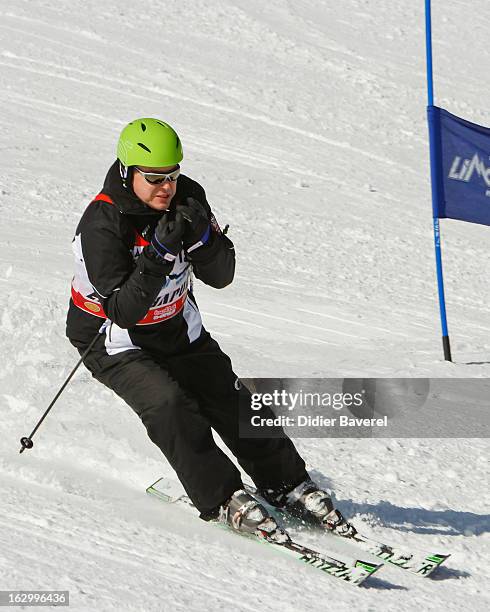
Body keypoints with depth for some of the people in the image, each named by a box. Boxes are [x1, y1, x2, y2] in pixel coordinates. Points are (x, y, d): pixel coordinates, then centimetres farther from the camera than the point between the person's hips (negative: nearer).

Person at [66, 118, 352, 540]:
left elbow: (222, 276, -10)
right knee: (168, 404, -27)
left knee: (232, 401, -1)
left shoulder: (188, 197, -11)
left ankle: (288, 484, 14)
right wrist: (158, 255, -42)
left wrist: (201, 237, -30)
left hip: (178, 331, 5)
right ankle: (222, 499, -19)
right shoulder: (101, 226, -28)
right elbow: (123, 312, -33)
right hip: (115, 344, -5)